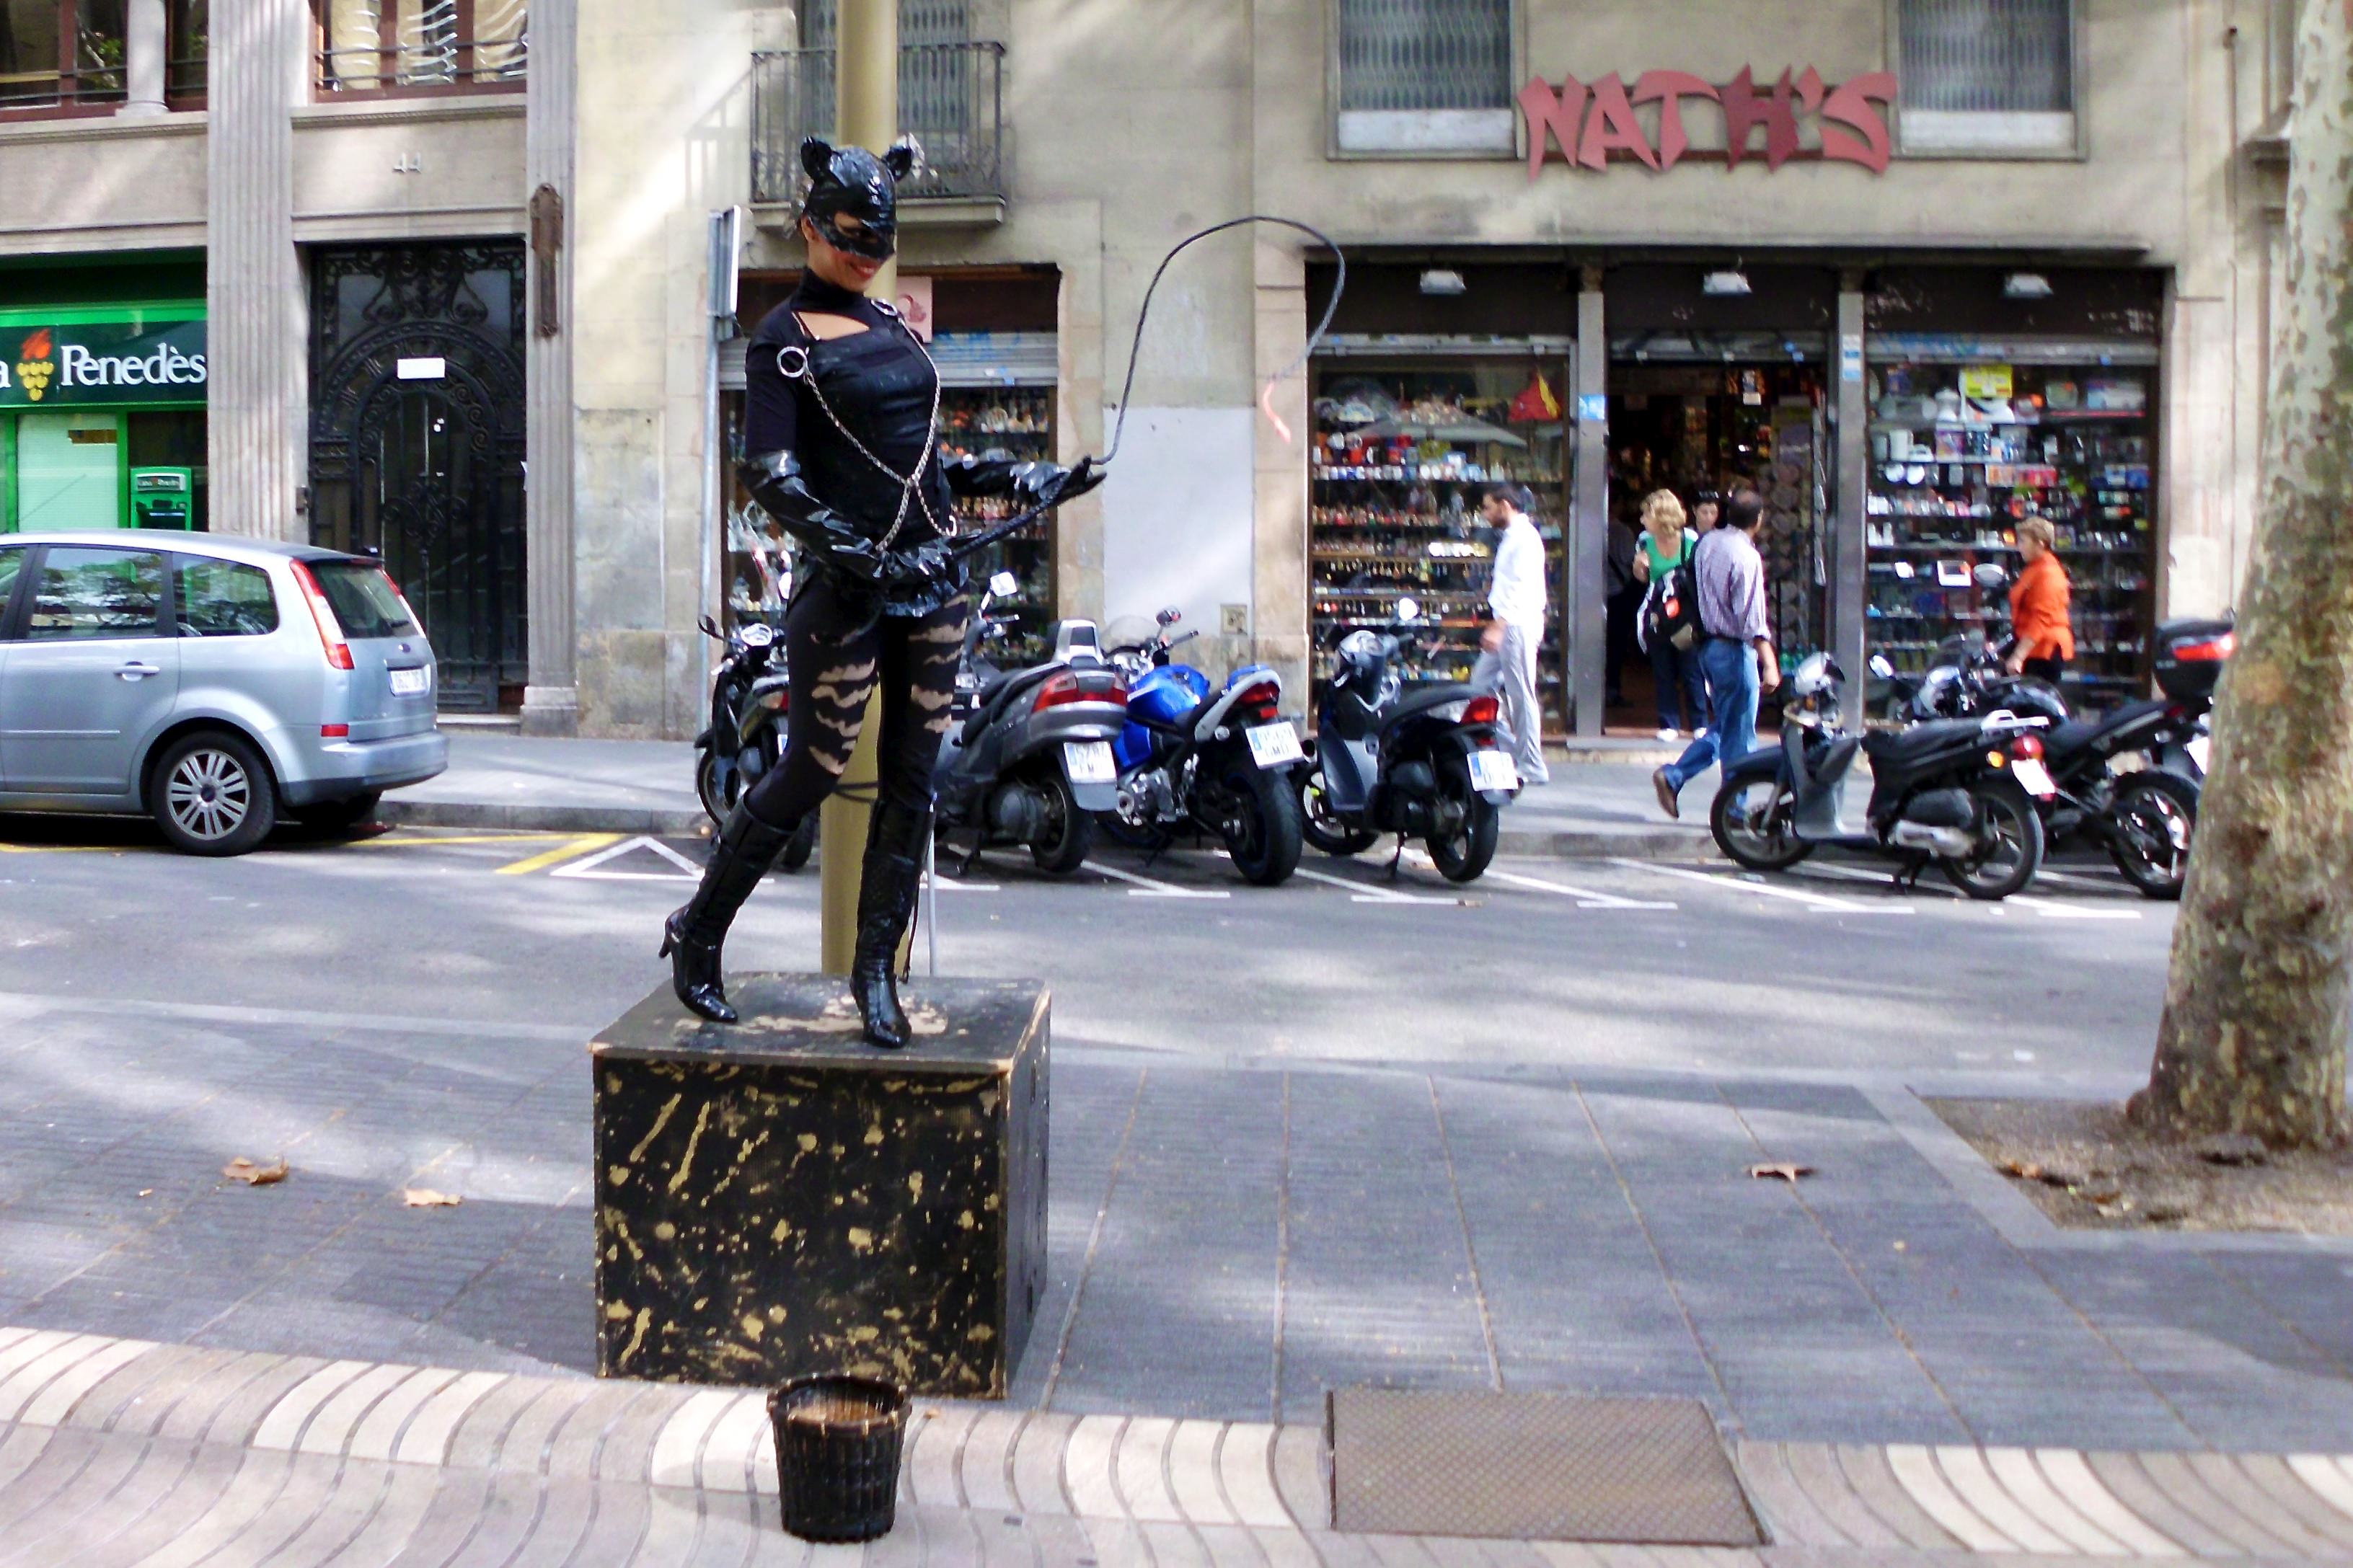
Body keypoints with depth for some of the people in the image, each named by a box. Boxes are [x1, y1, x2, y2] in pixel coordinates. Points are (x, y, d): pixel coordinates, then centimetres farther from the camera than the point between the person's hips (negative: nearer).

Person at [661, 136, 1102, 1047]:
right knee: (811, 773, -1)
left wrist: (1023, 484, 16)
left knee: (912, 783, 5)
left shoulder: (890, 322, 15)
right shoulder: (785, 339, -5)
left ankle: (875, 970, 15)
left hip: (932, 577, 7)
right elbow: (768, 476, -14)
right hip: (845, 591, -7)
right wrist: (855, 555, -25)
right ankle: (696, 935, 18)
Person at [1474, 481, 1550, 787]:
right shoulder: (1511, 536, 18)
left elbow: (1522, 587, -23)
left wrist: (1497, 627, -28)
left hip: (1518, 625, -11)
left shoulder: (1524, 537, -14)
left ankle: (1532, 768, -1)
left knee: (1521, 696, -6)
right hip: (1507, 626, 11)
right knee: (1481, 684, 12)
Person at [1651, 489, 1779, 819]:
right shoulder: (1746, 556, -18)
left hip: (1707, 642, 8)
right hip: (1734, 649, -8)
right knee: (1738, 735, 1)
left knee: (1723, 727, 18)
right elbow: (1753, 618, -21)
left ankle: (1673, 776, 9)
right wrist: (1769, 664, -21)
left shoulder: (1707, 543, 6)